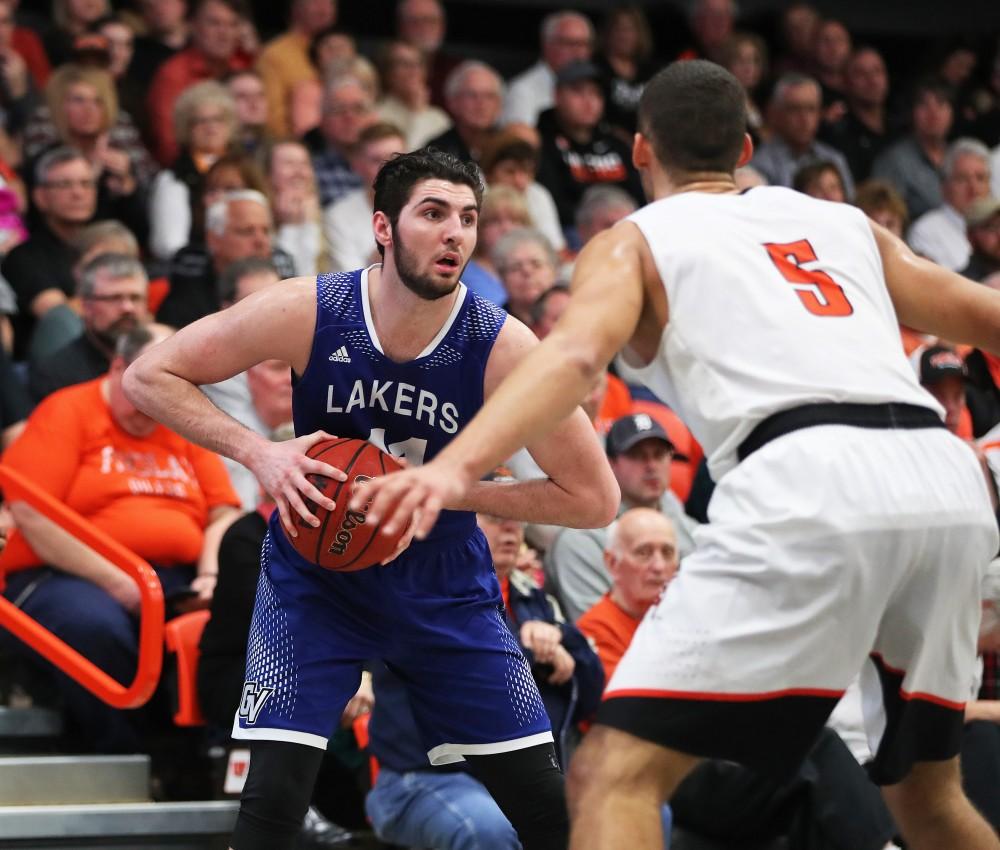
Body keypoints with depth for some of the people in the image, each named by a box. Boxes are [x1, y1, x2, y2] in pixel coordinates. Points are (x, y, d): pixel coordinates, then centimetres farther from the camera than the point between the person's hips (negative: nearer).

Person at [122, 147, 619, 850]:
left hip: (446, 587, 1)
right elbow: (149, 377, -11)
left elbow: (594, 498, -16)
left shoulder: (502, 347, -20)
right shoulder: (308, 312, -20)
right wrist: (258, 452, -25)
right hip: (316, 573, -1)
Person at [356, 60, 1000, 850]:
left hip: (809, 483, -5)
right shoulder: (844, 221, 31)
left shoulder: (636, 239, 18)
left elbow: (575, 354, -2)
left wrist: (454, 467, -16)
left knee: (615, 774, -4)